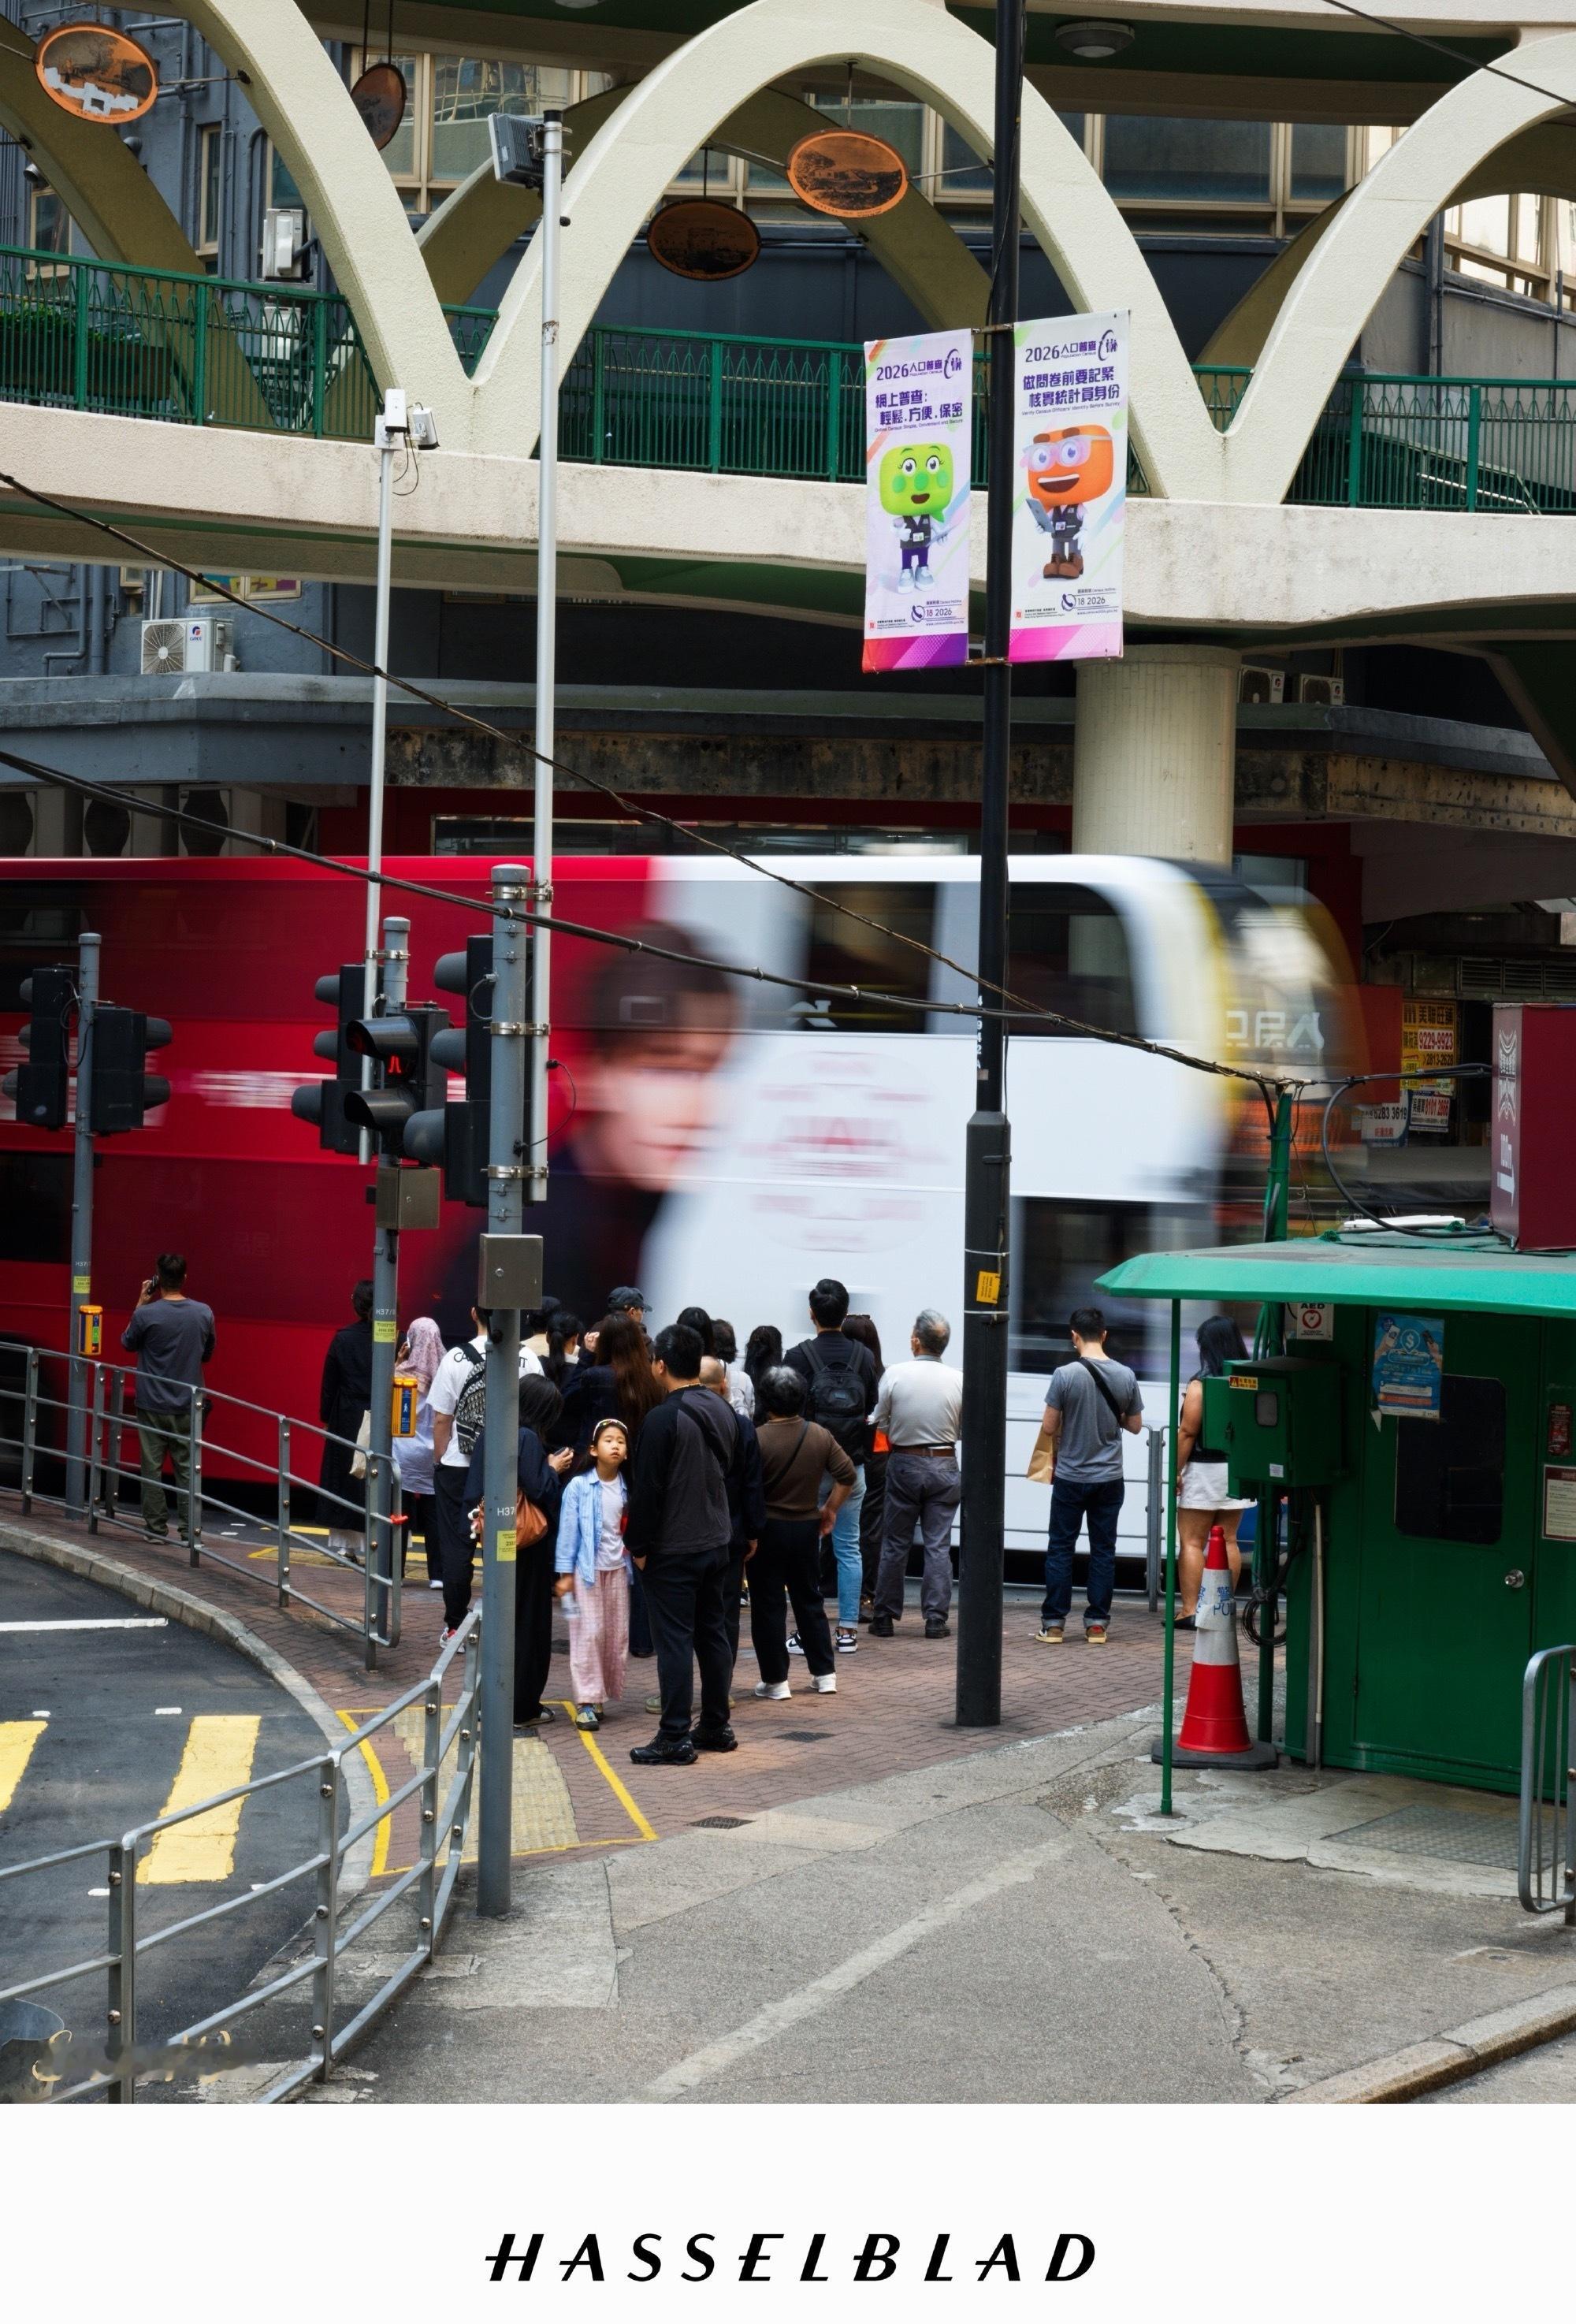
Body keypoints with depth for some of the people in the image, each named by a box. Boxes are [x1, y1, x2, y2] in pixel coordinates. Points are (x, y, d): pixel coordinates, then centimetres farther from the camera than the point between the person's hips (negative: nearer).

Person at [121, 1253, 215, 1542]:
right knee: (187, 1467, 8)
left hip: (152, 1404, -2)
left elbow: (128, 1344, 5)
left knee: (153, 1467, 6)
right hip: (188, 1406, 2)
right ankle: (190, 1527, 4)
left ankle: (156, 1527, 8)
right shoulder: (204, 1314, -4)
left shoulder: (146, 1314, -15)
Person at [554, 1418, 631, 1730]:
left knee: (617, 1634, 6)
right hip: (587, 1570, -4)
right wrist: (565, 1573, -8)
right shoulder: (579, 1486, -8)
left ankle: (602, 1695, 16)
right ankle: (586, 1702, -2)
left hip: (618, 1569, 4)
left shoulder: (627, 1489, 4)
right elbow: (568, 1530, -7)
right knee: (589, 1634, -6)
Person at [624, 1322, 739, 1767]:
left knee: (675, 1641, -3)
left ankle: (675, 1739, -1)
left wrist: (638, 1546, -9)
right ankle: (717, 1727, 23)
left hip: (672, 1548, -8)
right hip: (717, 1542, 8)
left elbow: (646, 1490, -17)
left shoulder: (663, 1420, -19)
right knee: (713, 1634, 16)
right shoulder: (725, 1412, 5)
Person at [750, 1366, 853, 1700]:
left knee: (768, 1606, 4)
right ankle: (825, 1674, 18)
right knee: (809, 1600, 17)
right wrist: (830, 1509, 12)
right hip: (807, 1528, 5)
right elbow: (847, 1475, 1)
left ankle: (775, 1681, 5)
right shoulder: (820, 1436, -2)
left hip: (767, 1529, -4)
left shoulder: (757, 1439, -16)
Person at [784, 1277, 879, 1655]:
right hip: (852, 1467, 3)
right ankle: (847, 1630, 10)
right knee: (849, 1549, 9)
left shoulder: (799, 1357, -10)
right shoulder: (863, 1357, 1)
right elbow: (876, 1410, 3)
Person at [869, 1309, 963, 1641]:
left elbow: (881, 1423, -2)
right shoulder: (958, 1380, -7)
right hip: (944, 1466, 1)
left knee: (895, 1544, 8)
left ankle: (884, 1618, 12)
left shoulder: (894, 1375, -11)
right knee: (938, 1545, 5)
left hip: (904, 1464, -1)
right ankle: (936, 1619, 3)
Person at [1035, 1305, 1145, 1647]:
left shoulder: (1065, 1375, -14)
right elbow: (1135, 1425, 7)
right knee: (1103, 1551, 9)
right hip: (1110, 1478, 2)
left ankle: (1053, 1623, 6)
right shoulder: (1126, 1376, -4)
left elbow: (1048, 1428, -10)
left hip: (1070, 1477, -2)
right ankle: (1097, 1622, 10)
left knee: (1060, 1550, 6)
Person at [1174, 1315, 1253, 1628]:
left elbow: (1187, 1432, -15)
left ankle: (1190, 1610, -5)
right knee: (1228, 1540, 12)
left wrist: (1177, 1470, -8)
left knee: (1191, 1542, -1)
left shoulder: (1201, 1384, -13)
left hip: (1204, 1472, -6)